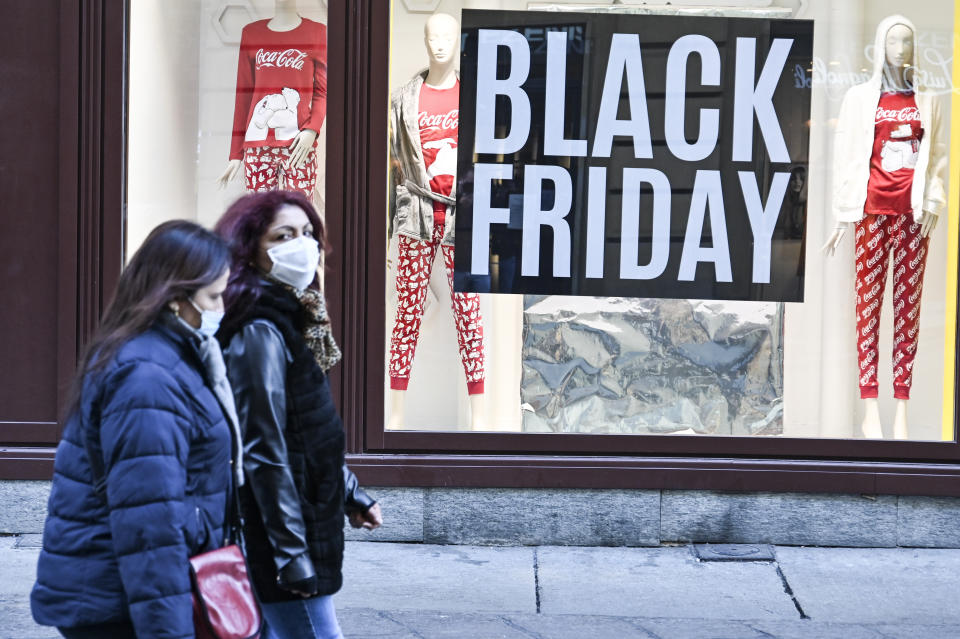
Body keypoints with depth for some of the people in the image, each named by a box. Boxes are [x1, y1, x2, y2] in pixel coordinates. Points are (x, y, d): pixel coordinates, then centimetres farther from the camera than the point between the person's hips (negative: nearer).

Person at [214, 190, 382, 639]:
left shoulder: (291, 321, 11)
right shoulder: (259, 333, -18)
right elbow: (264, 453, -21)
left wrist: (351, 495, 23)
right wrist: (291, 555, -21)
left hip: (300, 529, 9)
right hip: (279, 540, -9)